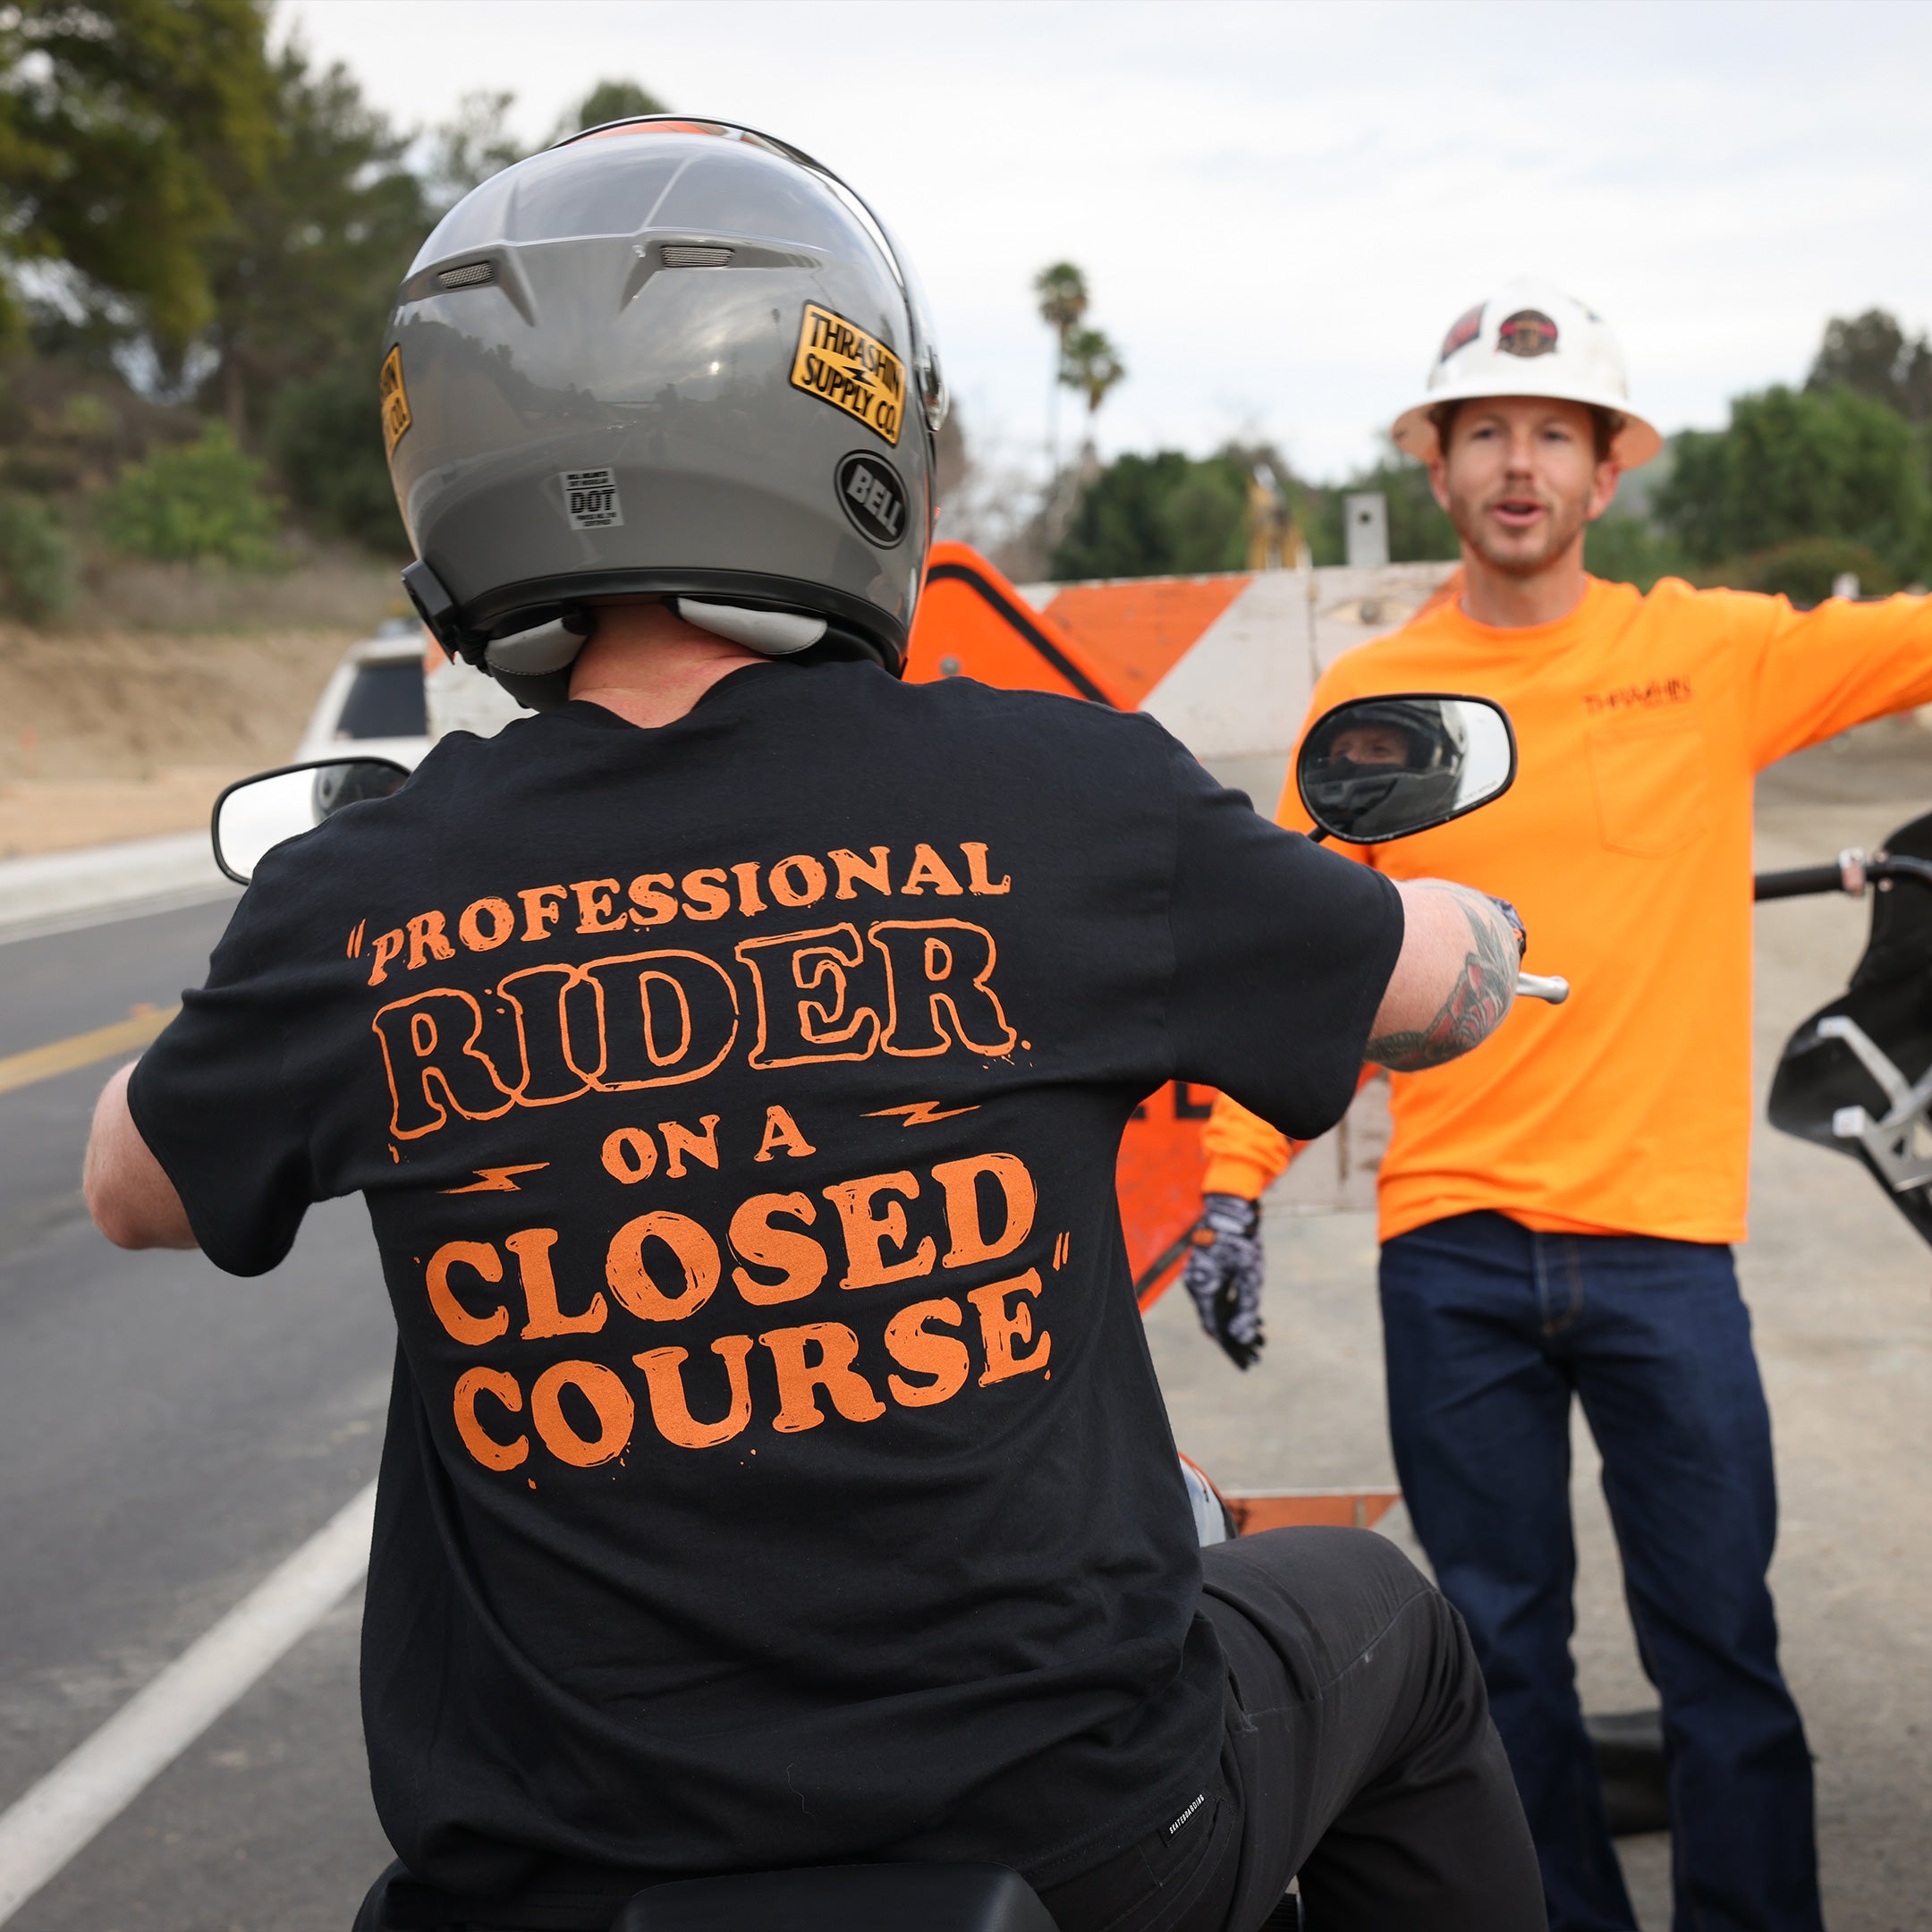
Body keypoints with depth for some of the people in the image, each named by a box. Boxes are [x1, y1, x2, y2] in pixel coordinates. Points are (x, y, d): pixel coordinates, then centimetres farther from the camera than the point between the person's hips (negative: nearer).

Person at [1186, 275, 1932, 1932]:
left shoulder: (1709, 651, 3)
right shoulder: (1367, 696, 4)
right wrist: (1235, 1181, 0)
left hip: (1663, 1233, -1)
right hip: (1453, 1244, 1)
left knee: (1719, 1647, 5)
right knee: (1501, 1644, 10)